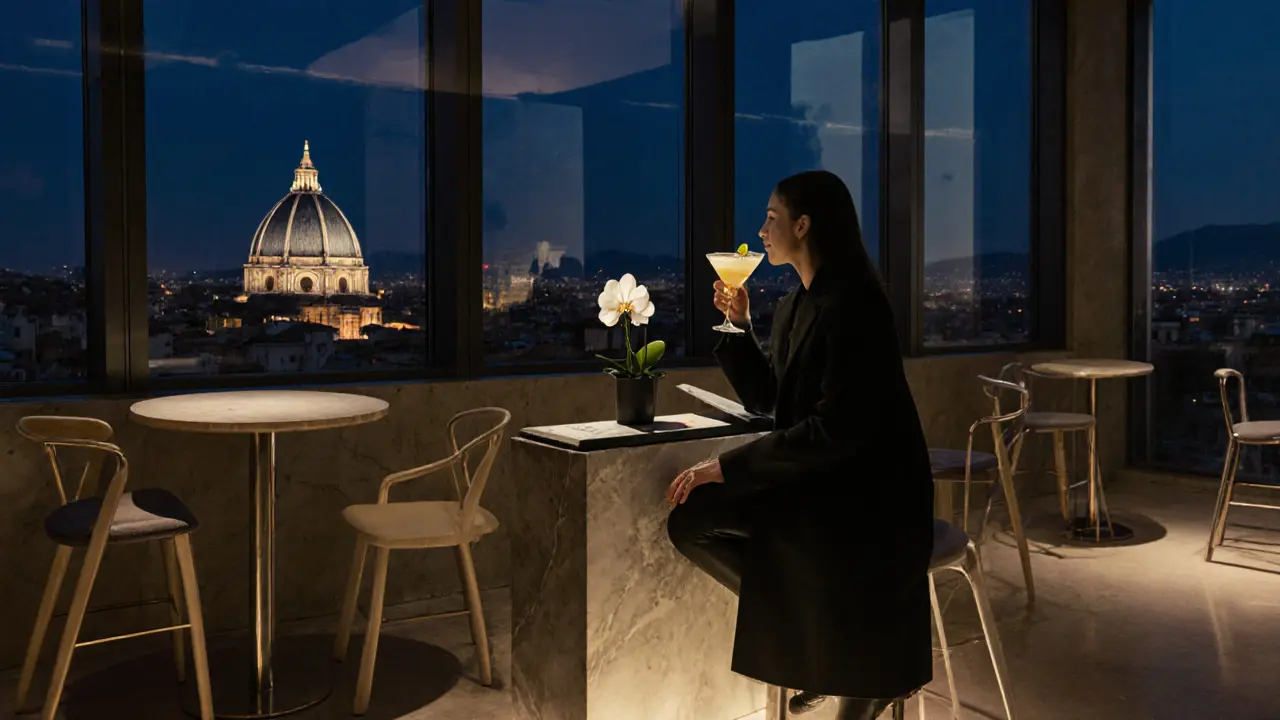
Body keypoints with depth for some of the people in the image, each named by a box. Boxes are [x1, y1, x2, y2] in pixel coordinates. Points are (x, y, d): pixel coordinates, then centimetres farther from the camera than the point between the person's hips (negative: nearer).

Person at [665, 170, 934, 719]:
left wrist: (728, 466, -22)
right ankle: (807, 615, 4)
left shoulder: (853, 305, -20)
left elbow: (837, 430, -25)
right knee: (690, 521, -5)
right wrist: (738, 324, 4)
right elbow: (764, 400, 16)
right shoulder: (796, 304, 9)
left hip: (868, 491, -9)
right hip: (816, 478, 9)